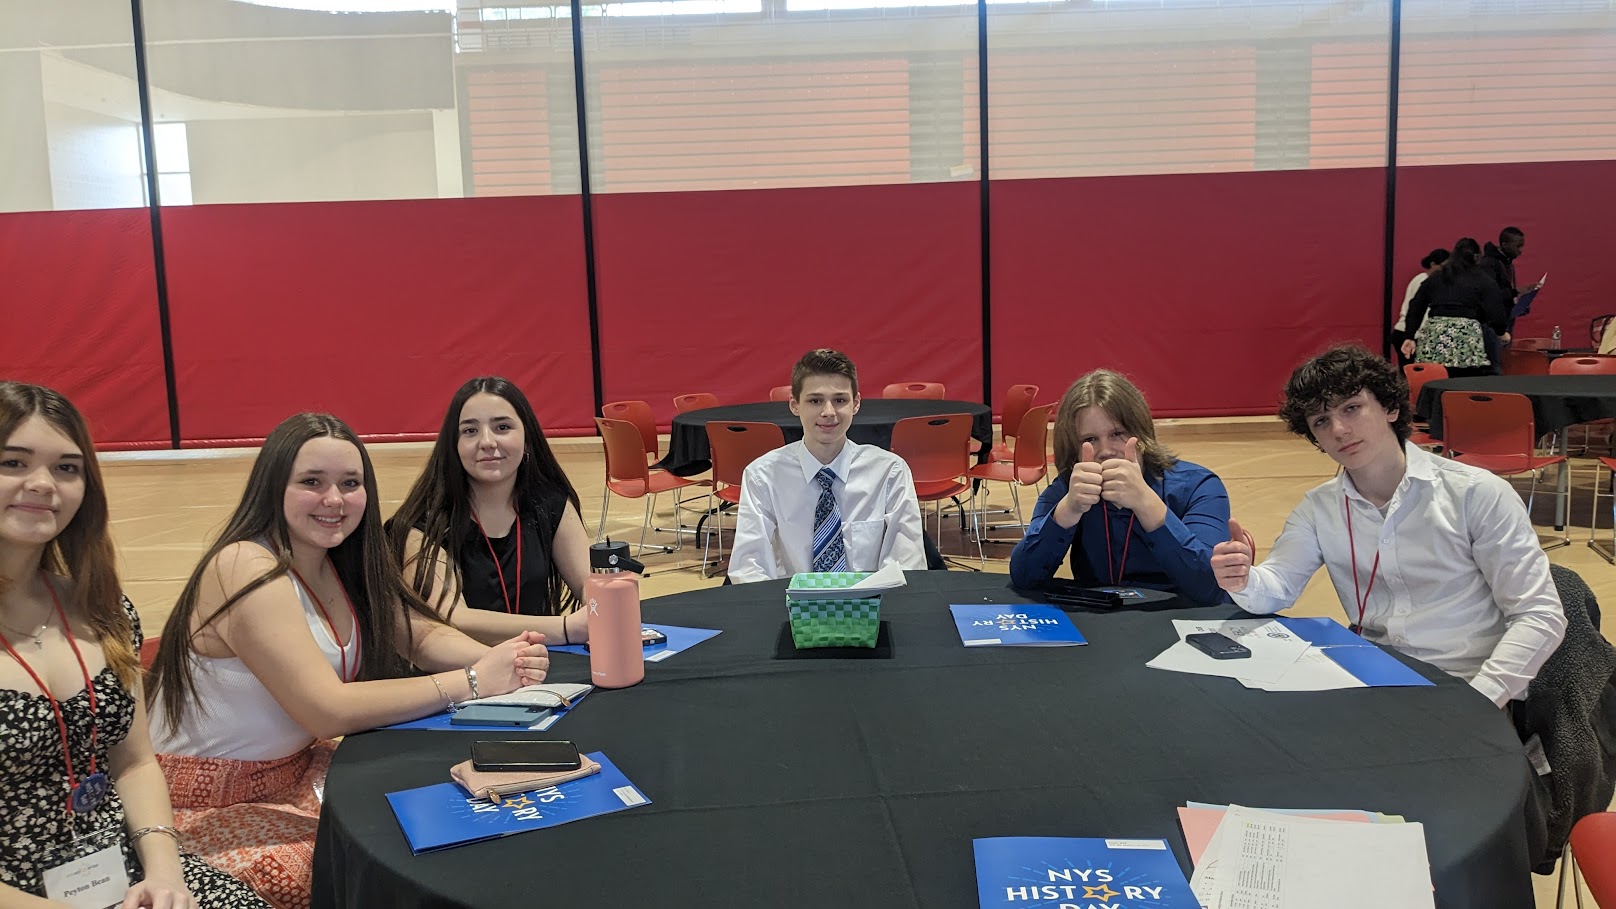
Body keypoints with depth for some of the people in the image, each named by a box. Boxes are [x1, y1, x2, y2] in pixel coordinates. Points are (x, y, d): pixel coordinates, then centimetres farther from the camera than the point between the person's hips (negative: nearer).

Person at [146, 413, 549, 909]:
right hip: (206, 807, -7)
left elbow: (423, 635, 2)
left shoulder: (340, 563, 0)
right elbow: (329, 711, -30)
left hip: (293, 769, 7)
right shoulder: (248, 569, -25)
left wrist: (501, 659, -20)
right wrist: (472, 681, -28)